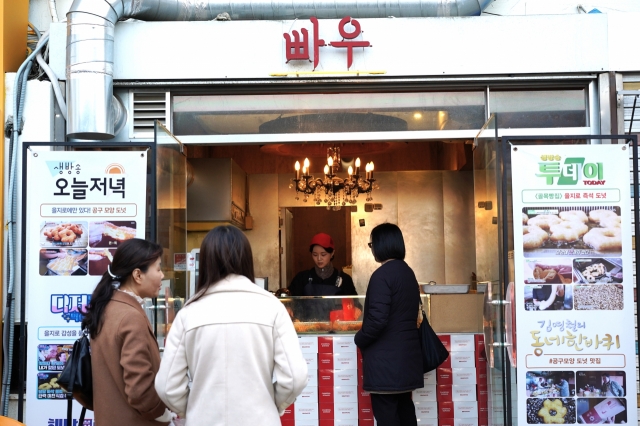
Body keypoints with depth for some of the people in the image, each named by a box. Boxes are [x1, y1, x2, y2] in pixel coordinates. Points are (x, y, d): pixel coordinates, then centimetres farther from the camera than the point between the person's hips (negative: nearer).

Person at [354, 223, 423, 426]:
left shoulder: (382, 274, -15)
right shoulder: (408, 273, 11)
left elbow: (377, 319, -22)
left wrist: (360, 340, -5)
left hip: (386, 358, -9)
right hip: (406, 353, 9)